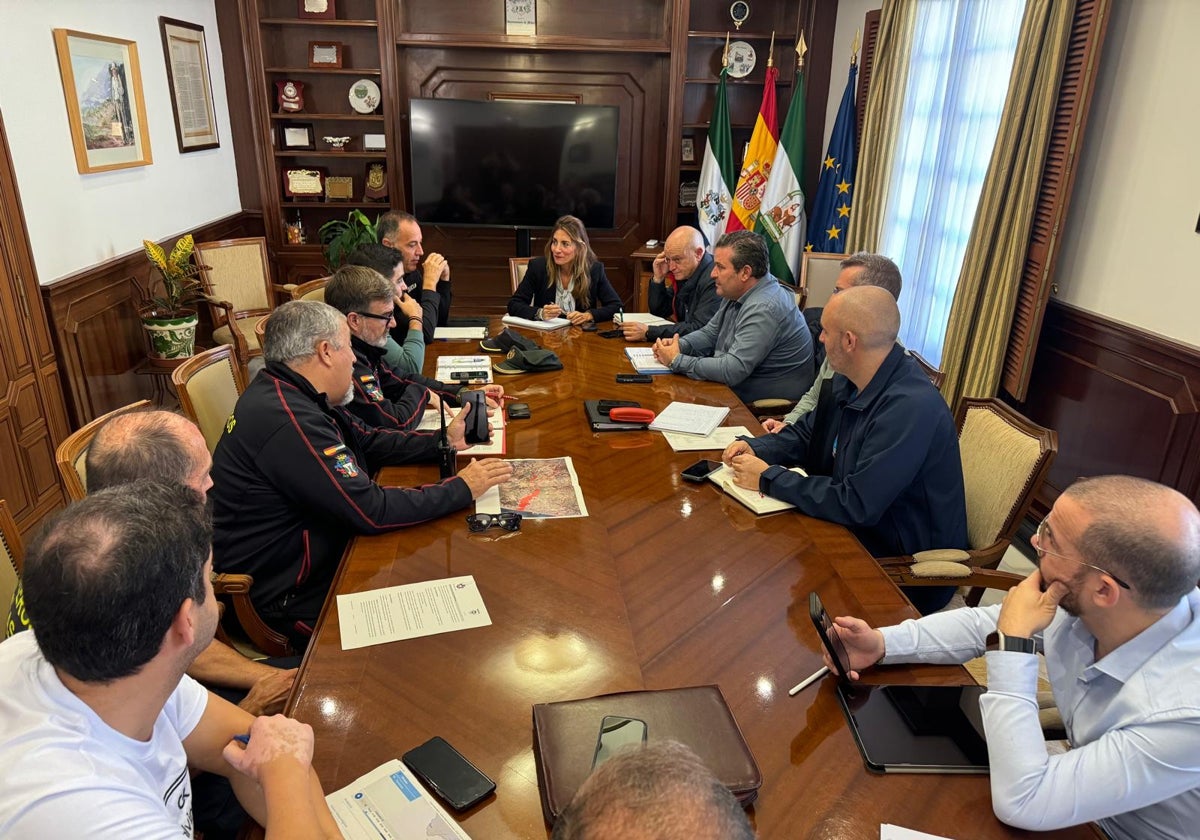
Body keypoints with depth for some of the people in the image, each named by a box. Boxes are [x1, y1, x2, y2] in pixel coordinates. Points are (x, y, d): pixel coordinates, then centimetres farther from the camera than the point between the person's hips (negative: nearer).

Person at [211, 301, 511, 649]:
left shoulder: (289, 394, 1)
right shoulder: (287, 420, -30)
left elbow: (367, 441, 11)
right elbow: (372, 510, -28)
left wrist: (443, 441, 2)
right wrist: (461, 488, -18)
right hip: (292, 598, -9)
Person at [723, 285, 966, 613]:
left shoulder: (911, 408, -30)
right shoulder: (847, 382, -1)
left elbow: (856, 505, -30)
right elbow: (805, 433, 14)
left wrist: (769, 478, -22)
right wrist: (757, 448, -6)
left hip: (906, 571, -8)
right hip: (857, 531, 8)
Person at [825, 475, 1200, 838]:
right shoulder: (1083, 604, -20)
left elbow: (1020, 803, -34)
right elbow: (985, 623, -1)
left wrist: (1013, 643, -32)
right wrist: (882, 643, -15)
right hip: (1081, 792, 5)